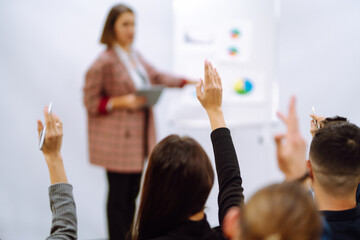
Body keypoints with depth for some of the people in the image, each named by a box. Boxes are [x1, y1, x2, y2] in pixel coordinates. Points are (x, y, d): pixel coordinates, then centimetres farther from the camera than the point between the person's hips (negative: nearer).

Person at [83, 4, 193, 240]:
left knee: (132, 193, 14)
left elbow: (156, 76, 21)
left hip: (139, 137, 8)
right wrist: (121, 102, -20)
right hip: (118, 139, -8)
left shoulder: (135, 56, 10)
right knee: (119, 196, -1)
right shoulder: (104, 62, -14)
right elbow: (91, 101, -11)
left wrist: (188, 81, 16)